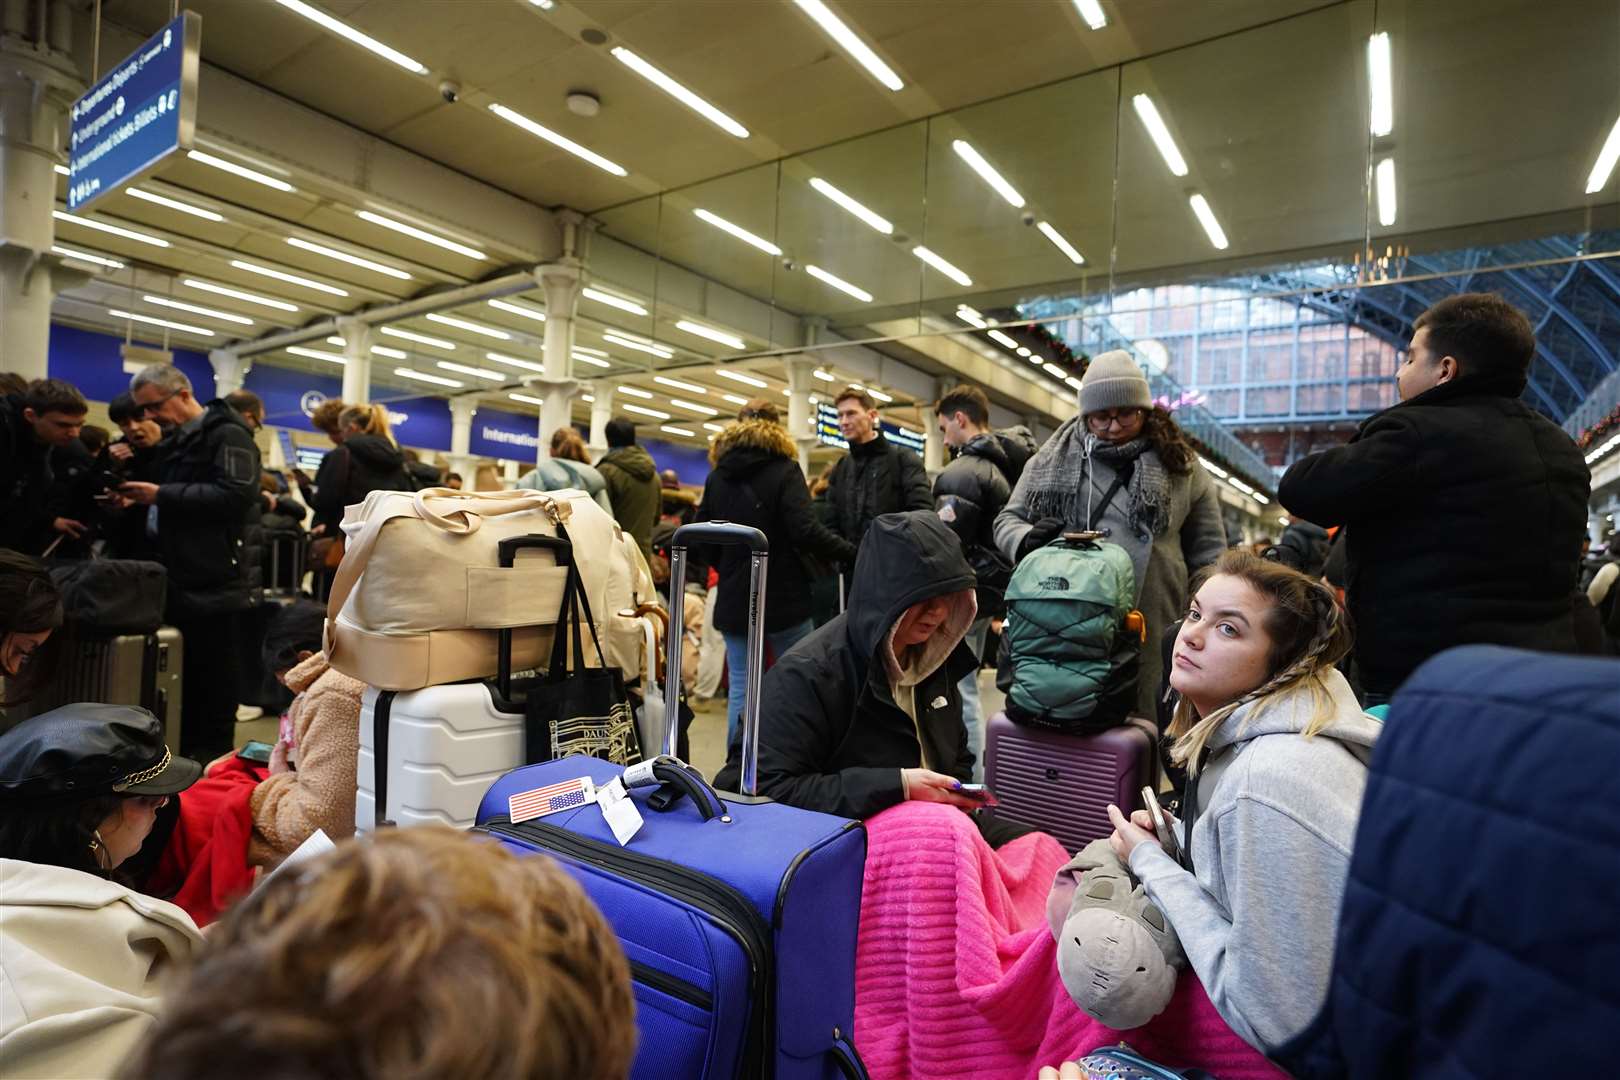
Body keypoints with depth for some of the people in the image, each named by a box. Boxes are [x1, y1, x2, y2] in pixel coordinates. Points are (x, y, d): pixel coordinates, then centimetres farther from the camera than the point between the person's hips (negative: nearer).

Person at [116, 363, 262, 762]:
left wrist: (162, 495, -20)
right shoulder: (175, 440, 19)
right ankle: (182, 750, 25)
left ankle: (212, 759, 10)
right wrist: (139, 498, 7)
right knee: (180, 669, 14)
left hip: (217, 581, -9)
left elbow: (236, 494, -23)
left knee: (213, 672, 0)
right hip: (179, 577, 9)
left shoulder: (227, 435, -10)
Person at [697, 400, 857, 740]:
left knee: (740, 686, 9)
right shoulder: (784, 471, -7)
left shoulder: (717, 475, 6)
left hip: (734, 599, 4)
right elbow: (806, 531, -18)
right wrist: (853, 552, -10)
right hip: (784, 597, -4)